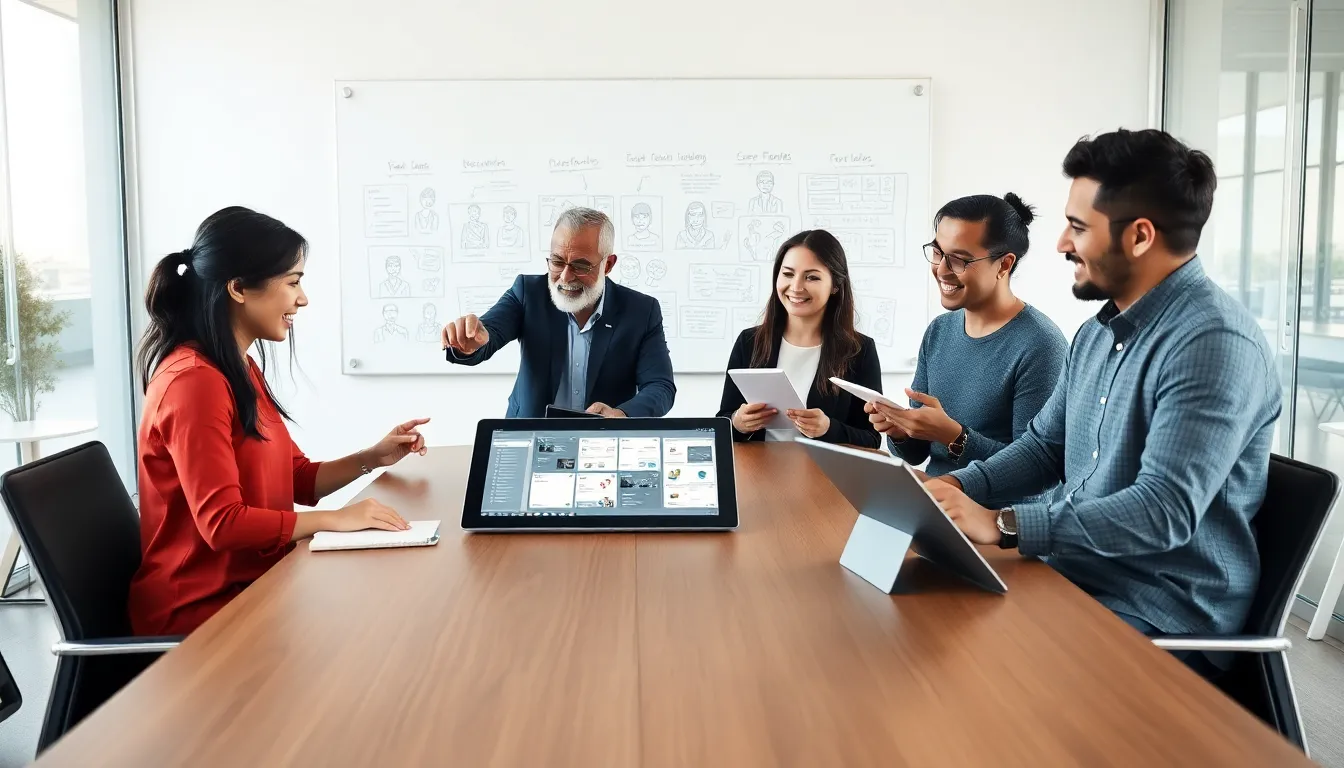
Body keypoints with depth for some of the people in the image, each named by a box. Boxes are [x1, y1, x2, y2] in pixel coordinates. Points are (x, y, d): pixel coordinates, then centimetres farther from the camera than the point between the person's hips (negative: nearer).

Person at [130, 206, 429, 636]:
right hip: (200, 608, -8)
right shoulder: (194, 381, -20)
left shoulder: (241, 369, 11)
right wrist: (335, 520, -22)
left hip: (251, 582, 9)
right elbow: (222, 522, -24)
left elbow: (297, 478, 13)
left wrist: (371, 459, 1)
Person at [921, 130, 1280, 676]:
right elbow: (1045, 446, 17)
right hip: (1069, 577, 8)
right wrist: (960, 485, -1)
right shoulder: (1096, 332, 10)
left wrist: (1000, 524, -29)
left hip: (1161, 619, -8)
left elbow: (1164, 510, -28)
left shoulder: (1215, 343, -20)